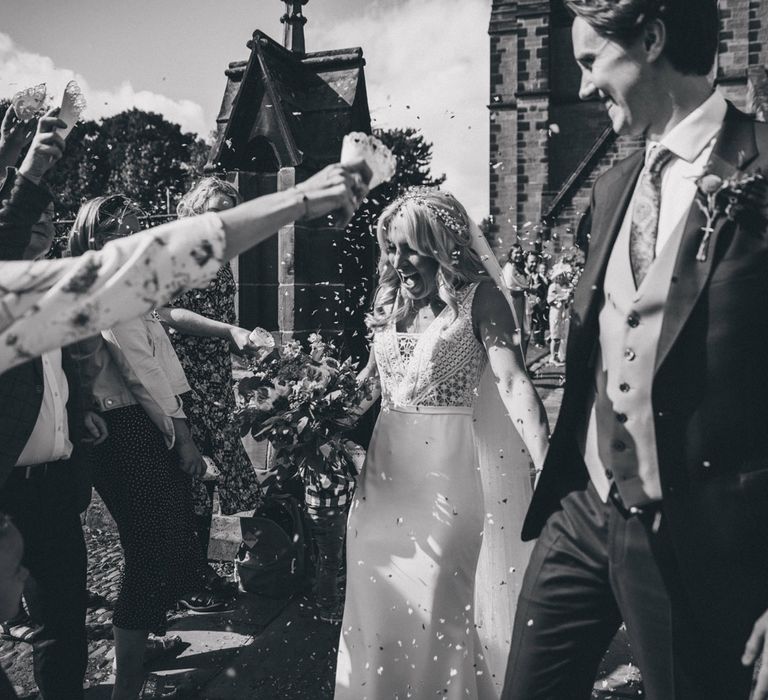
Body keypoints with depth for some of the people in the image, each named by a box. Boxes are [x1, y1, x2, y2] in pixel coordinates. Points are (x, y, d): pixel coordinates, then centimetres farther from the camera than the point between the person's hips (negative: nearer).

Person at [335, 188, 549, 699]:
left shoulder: (479, 296, -5)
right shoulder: (391, 299, 12)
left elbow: (513, 382, -15)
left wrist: (547, 465, -24)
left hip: (447, 465, -5)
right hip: (386, 461, 6)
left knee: (437, 601, 0)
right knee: (377, 596, 10)